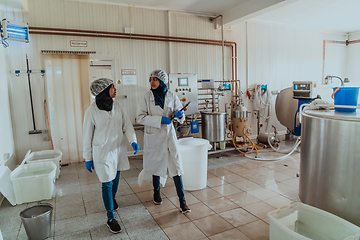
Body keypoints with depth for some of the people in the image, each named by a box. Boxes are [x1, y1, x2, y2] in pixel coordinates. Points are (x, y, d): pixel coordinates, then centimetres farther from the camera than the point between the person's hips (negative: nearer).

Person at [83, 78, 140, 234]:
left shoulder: (117, 106, -2)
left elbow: (126, 125, 1)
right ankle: (110, 219, 15)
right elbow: (87, 135, -7)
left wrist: (133, 140, -16)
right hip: (102, 152, -5)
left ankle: (111, 199, 50)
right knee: (107, 183, 1)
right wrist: (88, 158, -3)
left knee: (116, 178, 21)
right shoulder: (92, 111, -15)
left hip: (119, 149, 5)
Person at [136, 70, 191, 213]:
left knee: (175, 165, -4)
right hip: (153, 135, 0)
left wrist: (180, 115, -17)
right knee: (156, 163, 15)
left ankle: (182, 201, 5)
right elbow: (140, 117, -9)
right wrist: (159, 119, -20)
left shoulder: (171, 96, -1)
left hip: (169, 134, 0)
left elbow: (179, 113, 8)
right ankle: (156, 192, 40)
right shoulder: (148, 96, -4)